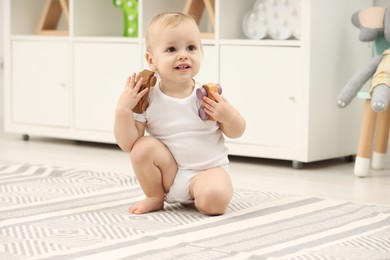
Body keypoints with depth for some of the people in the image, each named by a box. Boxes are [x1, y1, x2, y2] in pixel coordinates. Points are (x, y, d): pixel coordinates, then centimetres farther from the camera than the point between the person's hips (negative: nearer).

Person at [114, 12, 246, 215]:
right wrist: (123, 110, -23)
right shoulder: (148, 99, -9)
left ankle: (198, 198, 5)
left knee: (215, 200, -32)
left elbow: (237, 132, 4)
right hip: (169, 174, 2)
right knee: (143, 147, -23)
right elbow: (127, 145, -9)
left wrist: (228, 116, -19)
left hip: (208, 170, -2)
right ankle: (155, 198, 1)